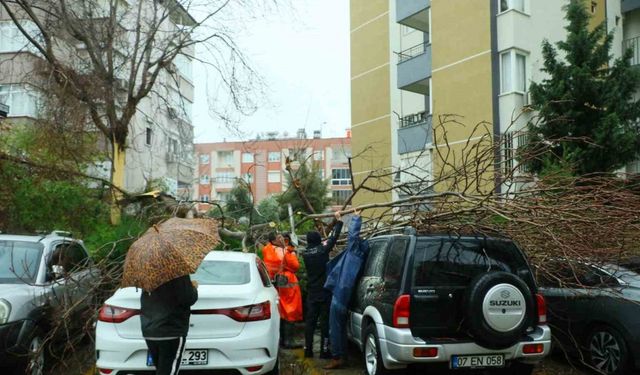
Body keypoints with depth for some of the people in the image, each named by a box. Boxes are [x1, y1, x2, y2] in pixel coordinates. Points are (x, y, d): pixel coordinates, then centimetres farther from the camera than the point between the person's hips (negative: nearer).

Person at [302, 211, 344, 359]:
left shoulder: (306, 253, 4)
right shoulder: (322, 250, -12)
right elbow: (334, 237, -6)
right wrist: (338, 220, 7)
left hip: (312, 293, 5)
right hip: (324, 292, -5)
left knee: (310, 320, 9)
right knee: (325, 321, 0)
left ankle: (308, 349, 12)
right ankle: (324, 350, 2)